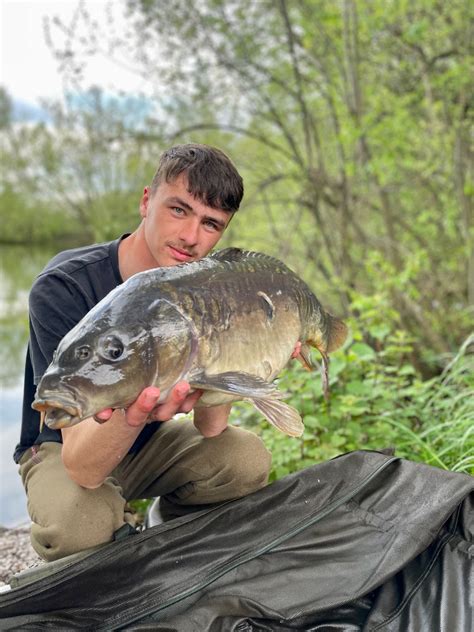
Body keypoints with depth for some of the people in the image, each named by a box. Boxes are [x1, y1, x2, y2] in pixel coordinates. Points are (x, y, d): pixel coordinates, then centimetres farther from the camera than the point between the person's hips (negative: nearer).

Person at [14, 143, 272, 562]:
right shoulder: (63, 288, -29)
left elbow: (210, 429, -18)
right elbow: (83, 470, -34)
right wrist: (131, 414, -57)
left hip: (150, 441, 4)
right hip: (64, 449, -4)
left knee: (248, 460, -21)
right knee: (80, 521, -36)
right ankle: (122, 544, 1)